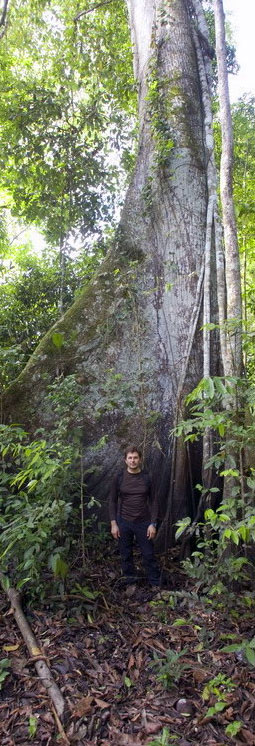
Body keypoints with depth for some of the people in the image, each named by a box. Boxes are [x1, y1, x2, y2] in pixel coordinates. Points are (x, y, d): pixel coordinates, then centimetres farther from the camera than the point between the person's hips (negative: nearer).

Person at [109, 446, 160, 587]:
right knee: (126, 555, 10)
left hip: (143, 522, 0)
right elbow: (112, 501, 1)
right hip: (124, 522, 0)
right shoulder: (119, 478, -3)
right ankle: (129, 583, 27)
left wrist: (153, 523, -5)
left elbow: (153, 501, 1)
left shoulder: (147, 477, -2)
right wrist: (113, 523, -5)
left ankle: (156, 584, 20)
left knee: (149, 555, 5)